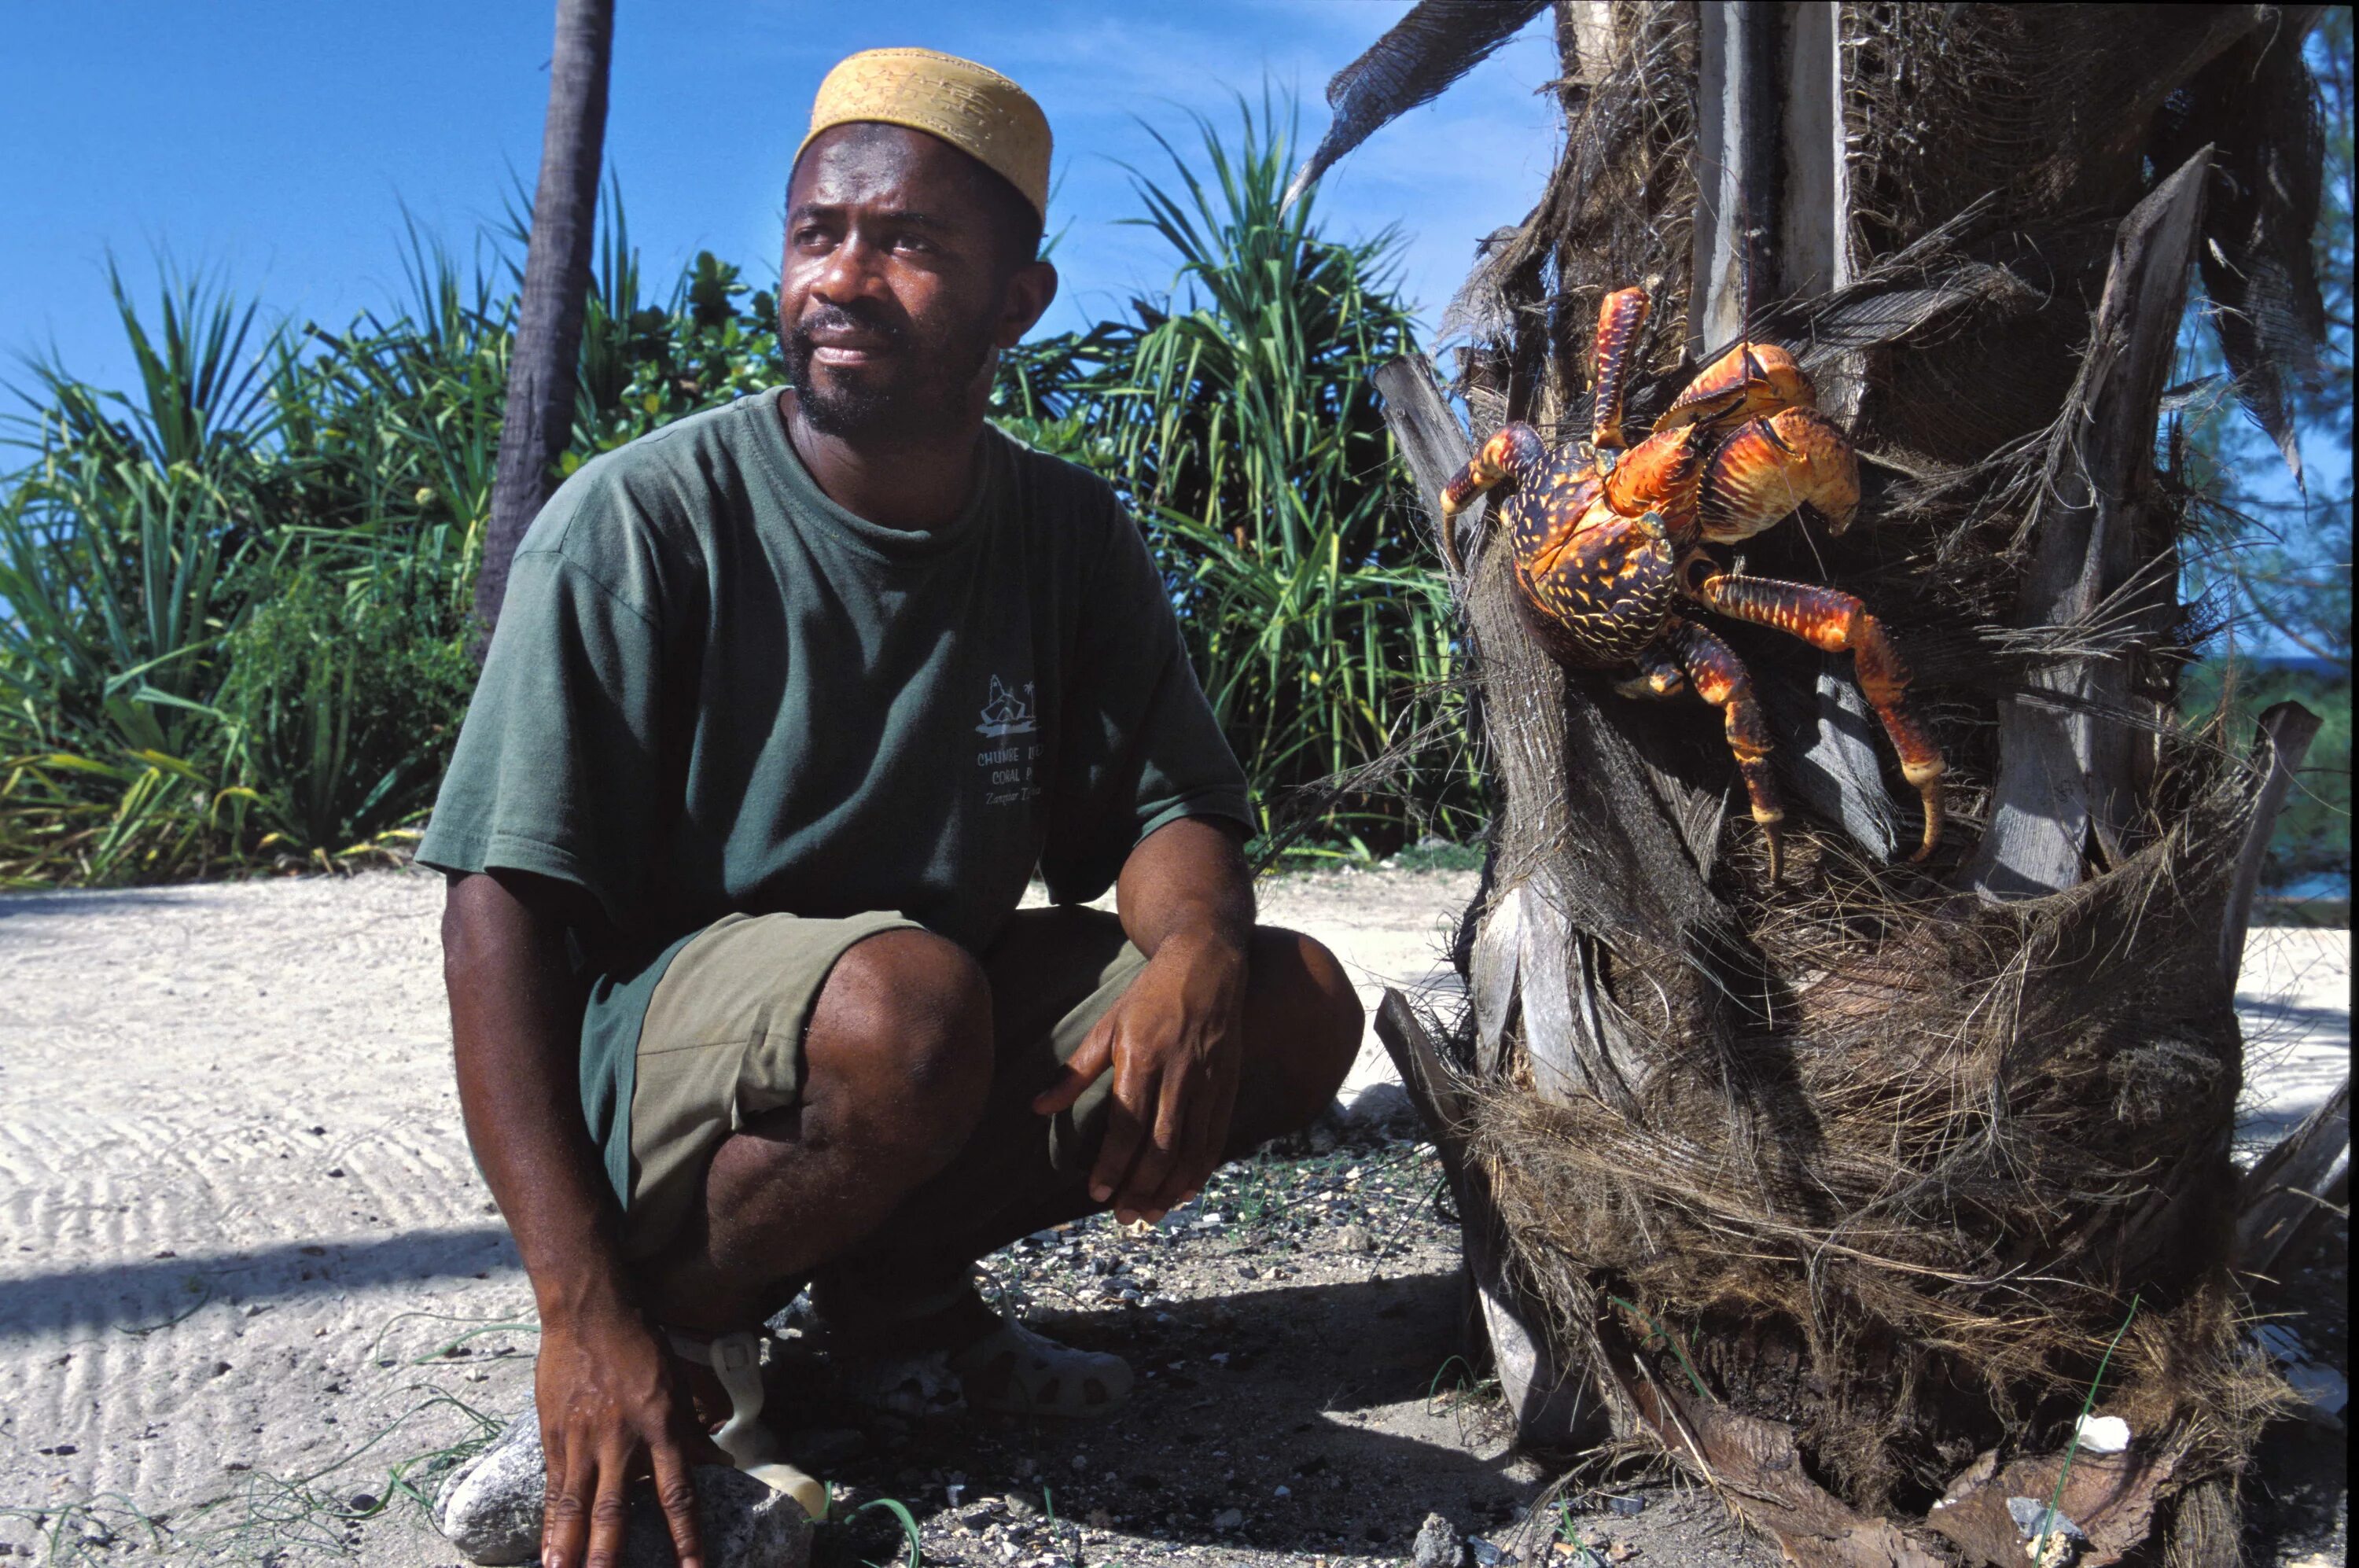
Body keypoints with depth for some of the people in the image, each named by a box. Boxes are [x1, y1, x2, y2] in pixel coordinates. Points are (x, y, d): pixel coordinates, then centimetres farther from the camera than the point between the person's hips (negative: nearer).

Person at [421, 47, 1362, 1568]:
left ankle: (897, 1279, 2)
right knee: (903, 998, -37)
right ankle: (682, 1322, -7)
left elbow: (1172, 807, 0)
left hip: (937, 1015, 6)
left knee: (1300, 1005, -10)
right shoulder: (643, 522, -14)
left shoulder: (1072, 535, -1)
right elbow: (505, 904, -18)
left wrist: (1196, 951, -26)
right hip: (645, 1052, -5)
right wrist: (585, 1315, -25)